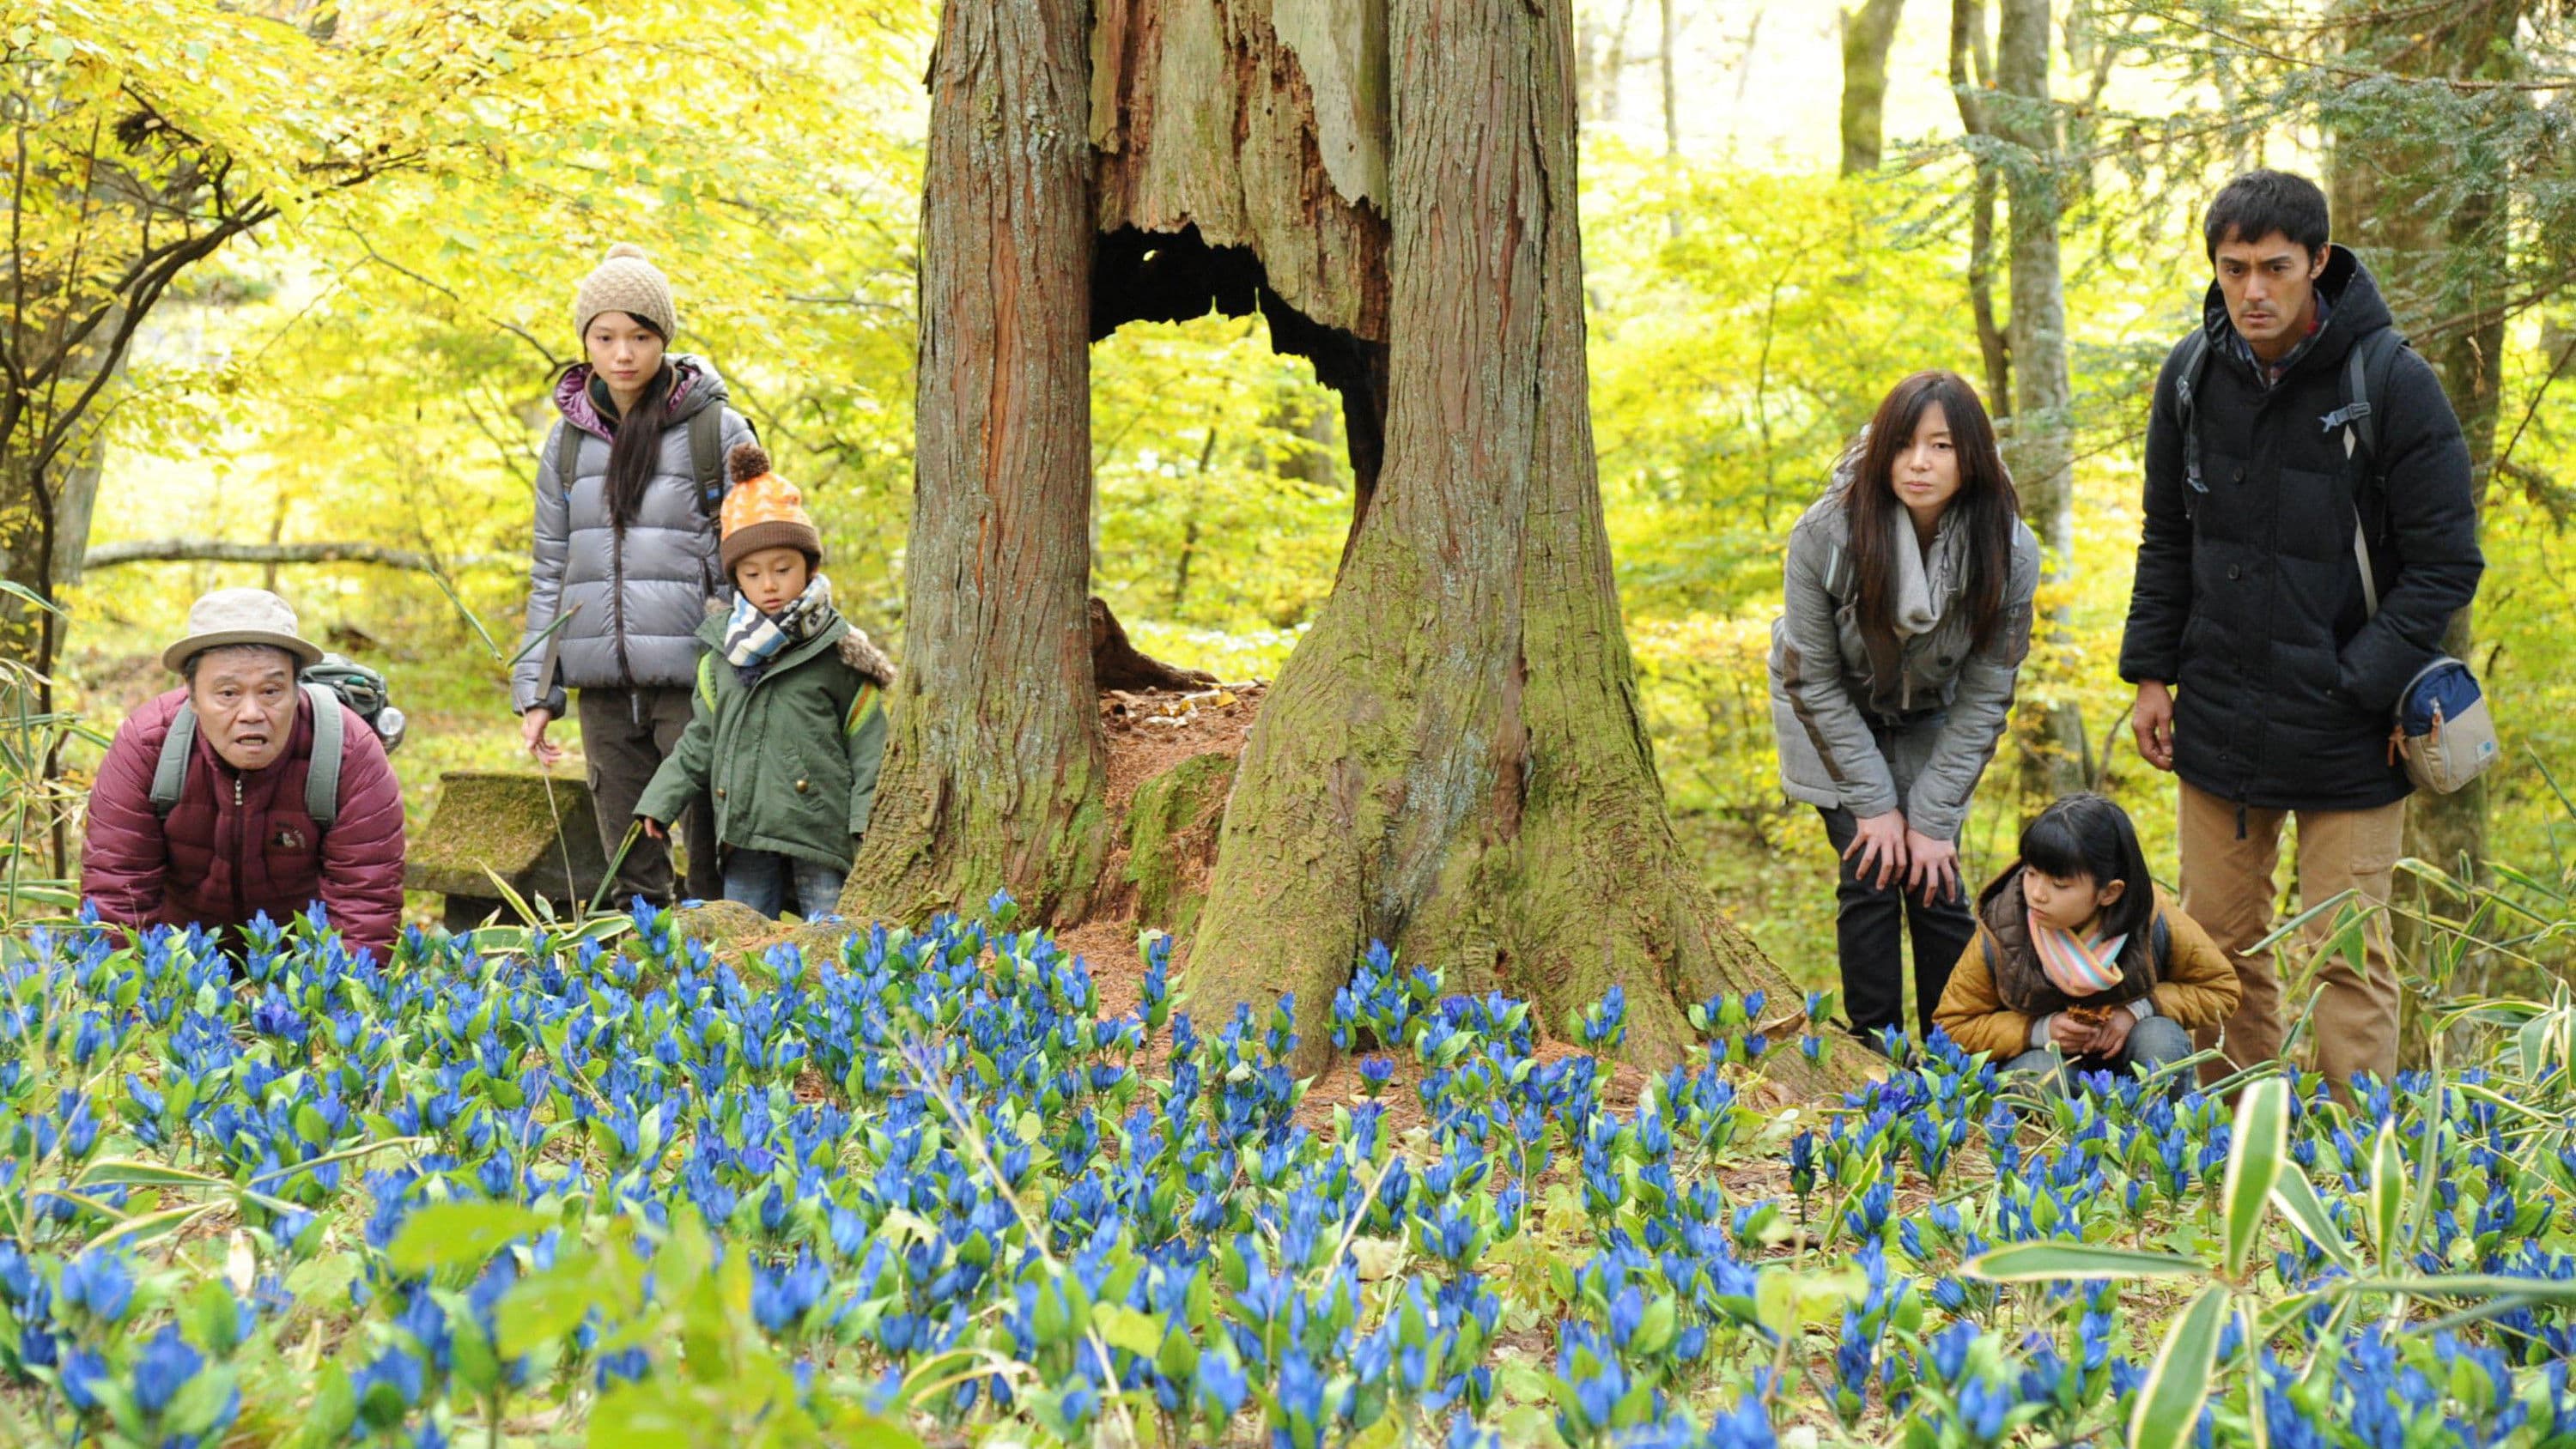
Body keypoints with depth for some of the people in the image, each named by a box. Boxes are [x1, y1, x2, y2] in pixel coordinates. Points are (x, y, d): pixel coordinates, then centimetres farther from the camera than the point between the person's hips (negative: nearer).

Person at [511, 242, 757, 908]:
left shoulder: (718, 431, 0)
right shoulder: (568, 441, 12)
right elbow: (550, 570, 15)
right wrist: (534, 689, 9)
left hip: (692, 676, -4)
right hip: (602, 682, 4)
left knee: (712, 848, -6)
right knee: (629, 863, 9)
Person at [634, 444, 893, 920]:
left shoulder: (837, 651, -1)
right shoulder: (722, 652, 12)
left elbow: (868, 741, 1)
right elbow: (701, 739, 21)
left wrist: (868, 818, -8)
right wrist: (660, 801, 15)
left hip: (818, 827, -4)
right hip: (746, 832, 4)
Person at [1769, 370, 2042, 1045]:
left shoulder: (2009, 551, -23)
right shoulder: (1827, 534, -29)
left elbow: (1985, 695, -15)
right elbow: (1813, 679, -19)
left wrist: (1932, 818, -18)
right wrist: (1875, 804, -19)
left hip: (1929, 727, 2)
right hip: (1833, 718, -1)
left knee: (1935, 883, -9)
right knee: (1870, 881, -12)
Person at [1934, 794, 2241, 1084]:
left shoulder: (2155, 923, -21)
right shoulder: (1998, 934, -23)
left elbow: (2221, 988, -5)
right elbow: (1952, 1026, -11)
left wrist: (2140, 1009, -23)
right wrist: (2040, 1031, -26)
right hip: (2045, 1055, -1)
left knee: (2161, 1038, -30)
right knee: (2036, 1073, -34)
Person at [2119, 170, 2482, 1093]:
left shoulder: (2392, 384, -13)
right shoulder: (2194, 372, 1)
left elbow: (2446, 565, -9)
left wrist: (2358, 685, -15)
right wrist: (2152, 671, 8)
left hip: (2346, 737, -4)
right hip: (2219, 721, 5)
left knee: (2347, 950, -2)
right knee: (2218, 938, 12)